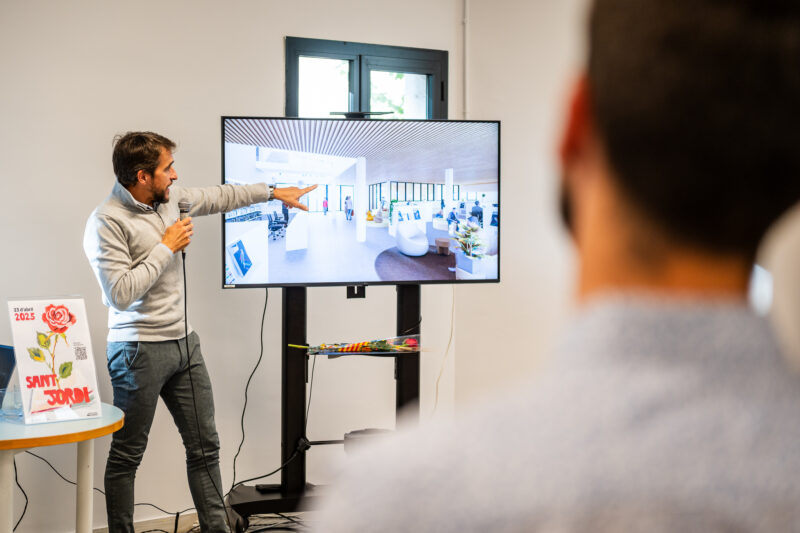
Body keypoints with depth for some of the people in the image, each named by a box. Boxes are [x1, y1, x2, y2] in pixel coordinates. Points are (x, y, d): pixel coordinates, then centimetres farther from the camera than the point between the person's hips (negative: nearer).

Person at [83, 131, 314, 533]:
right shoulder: (106, 222, -16)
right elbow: (120, 293, -23)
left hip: (183, 341, 8)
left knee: (205, 446, 10)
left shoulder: (169, 197, 6)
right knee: (127, 455, 4)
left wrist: (274, 192, 26)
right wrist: (167, 247, -16)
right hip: (139, 349, -8)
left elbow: (218, 197, 23)